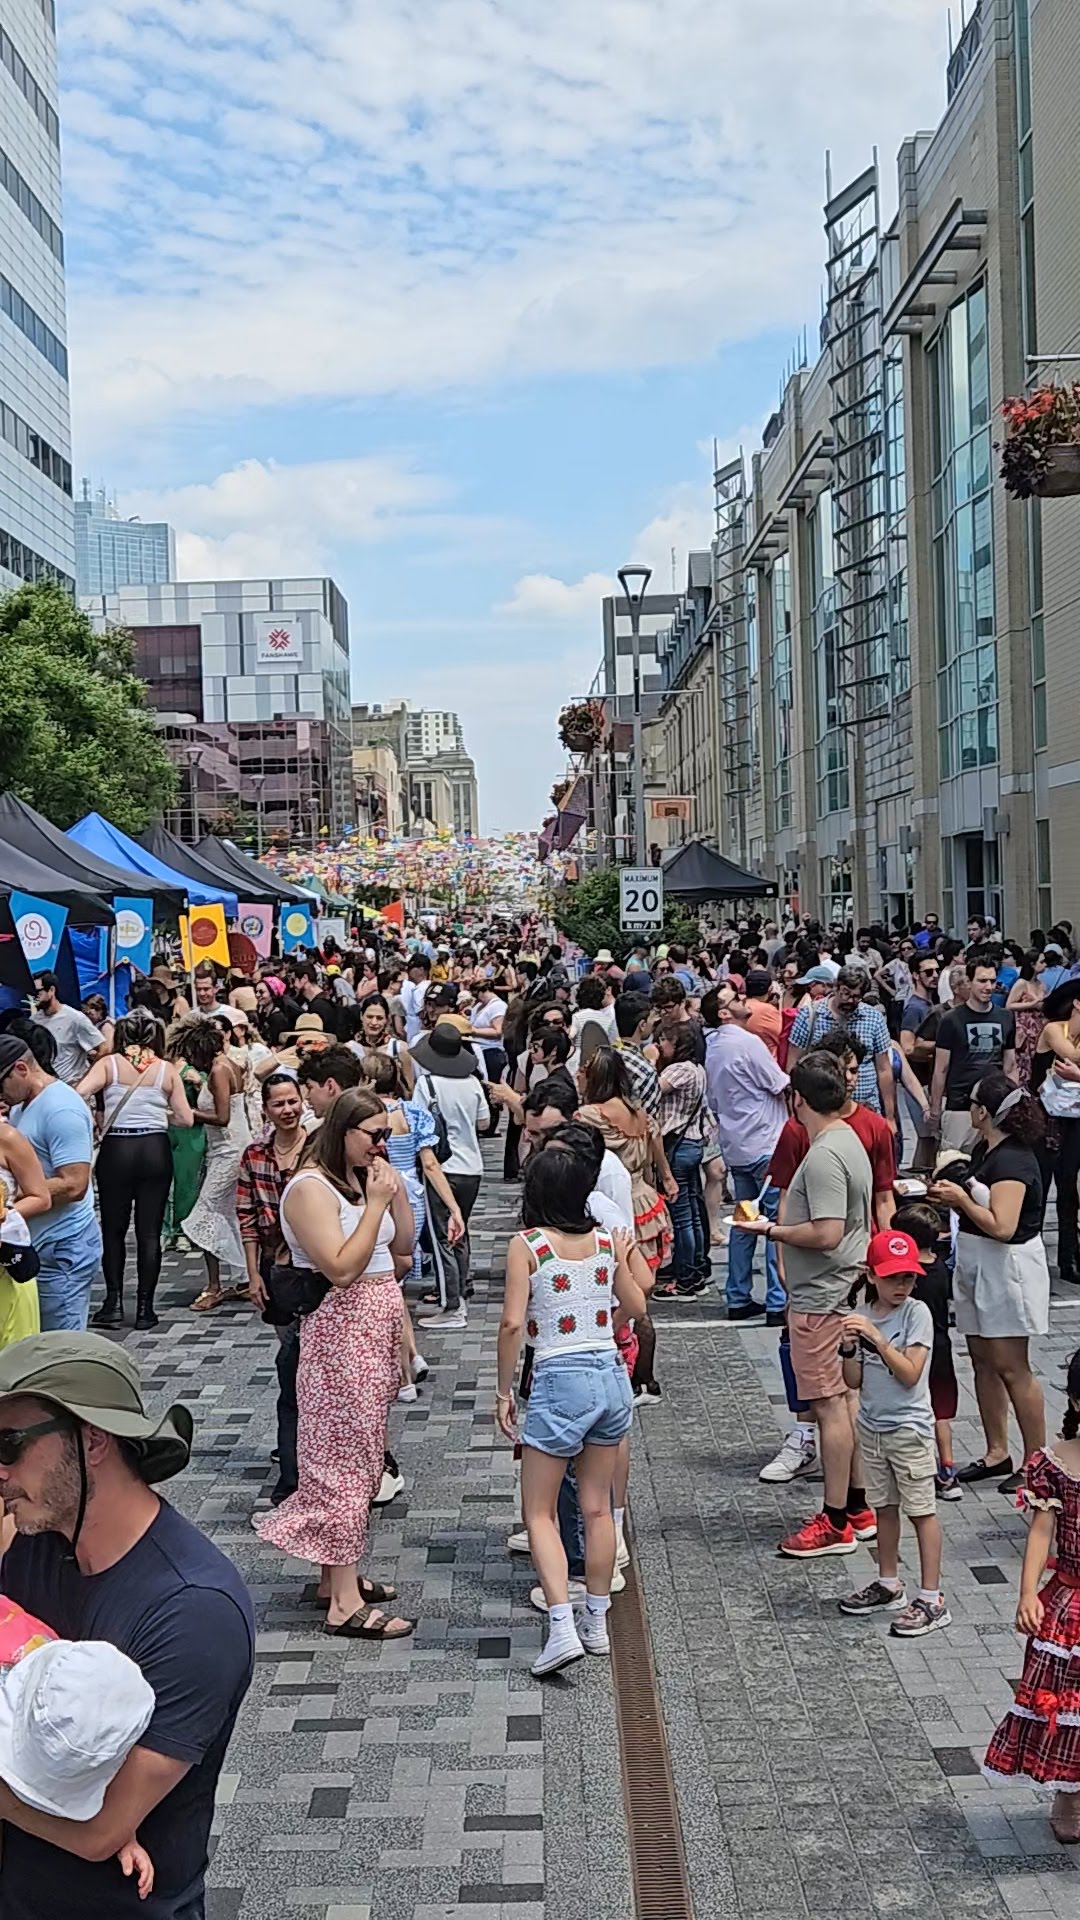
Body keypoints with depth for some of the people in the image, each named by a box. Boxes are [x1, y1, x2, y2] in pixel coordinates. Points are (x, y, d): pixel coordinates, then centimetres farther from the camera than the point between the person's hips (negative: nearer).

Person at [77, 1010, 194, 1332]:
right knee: (149, 1232, 5)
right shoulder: (167, 1069, 4)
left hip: (116, 1149, -1)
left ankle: (114, 1303, 7)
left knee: (113, 1229, 11)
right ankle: (144, 1307, 6)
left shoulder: (109, 1063, 1)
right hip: (155, 1150, 1)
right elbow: (185, 1119, 2)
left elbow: (78, 1094, -14)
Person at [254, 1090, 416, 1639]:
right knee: (345, 1457, -7)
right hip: (340, 1333, -9)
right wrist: (376, 1203, -21)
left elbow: (403, 1246, 12)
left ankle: (336, 1573, 24)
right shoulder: (310, 1188, -16)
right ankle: (345, 1604, -4)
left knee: (359, 1455, 14)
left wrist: (397, 1190, 0)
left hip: (375, 1332, 9)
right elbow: (342, 1269, -24)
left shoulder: (362, 1179, 12)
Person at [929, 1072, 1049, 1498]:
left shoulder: (1013, 1160, -21)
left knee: (1011, 1367, -3)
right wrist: (952, 1196, 1)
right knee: (983, 1360, 13)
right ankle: (997, 1453, 23)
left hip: (1007, 1269, -10)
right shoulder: (985, 1150, 8)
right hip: (976, 1267, 10)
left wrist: (961, 1200, -17)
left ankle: (1036, 1461, 7)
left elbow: (1001, 1226, -28)